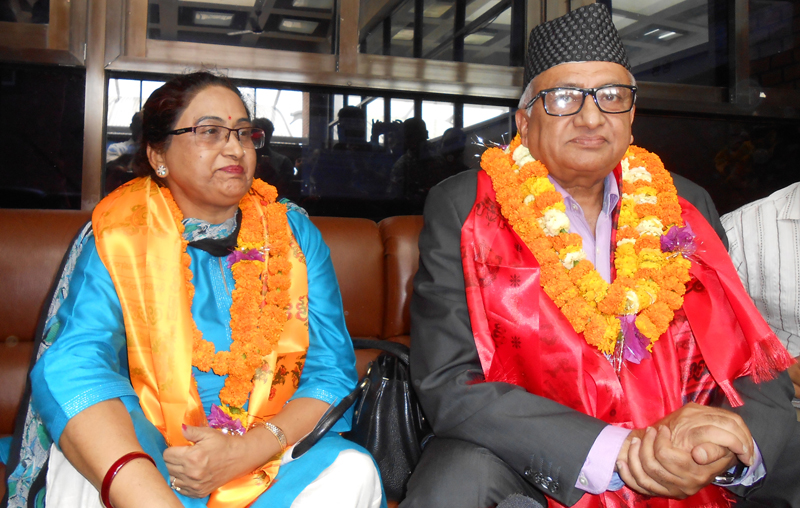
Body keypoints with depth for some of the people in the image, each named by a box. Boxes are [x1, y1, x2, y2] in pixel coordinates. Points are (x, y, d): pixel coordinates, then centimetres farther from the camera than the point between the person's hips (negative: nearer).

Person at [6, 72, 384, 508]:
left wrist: (246, 450, -21)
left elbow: (332, 372, -2)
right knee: (87, 454, -32)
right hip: (144, 457, -1)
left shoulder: (295, 234, 3)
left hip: (272, 459, 2)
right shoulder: (119, 237, -4)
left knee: (353, 469, -28)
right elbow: (71, 368, -20)